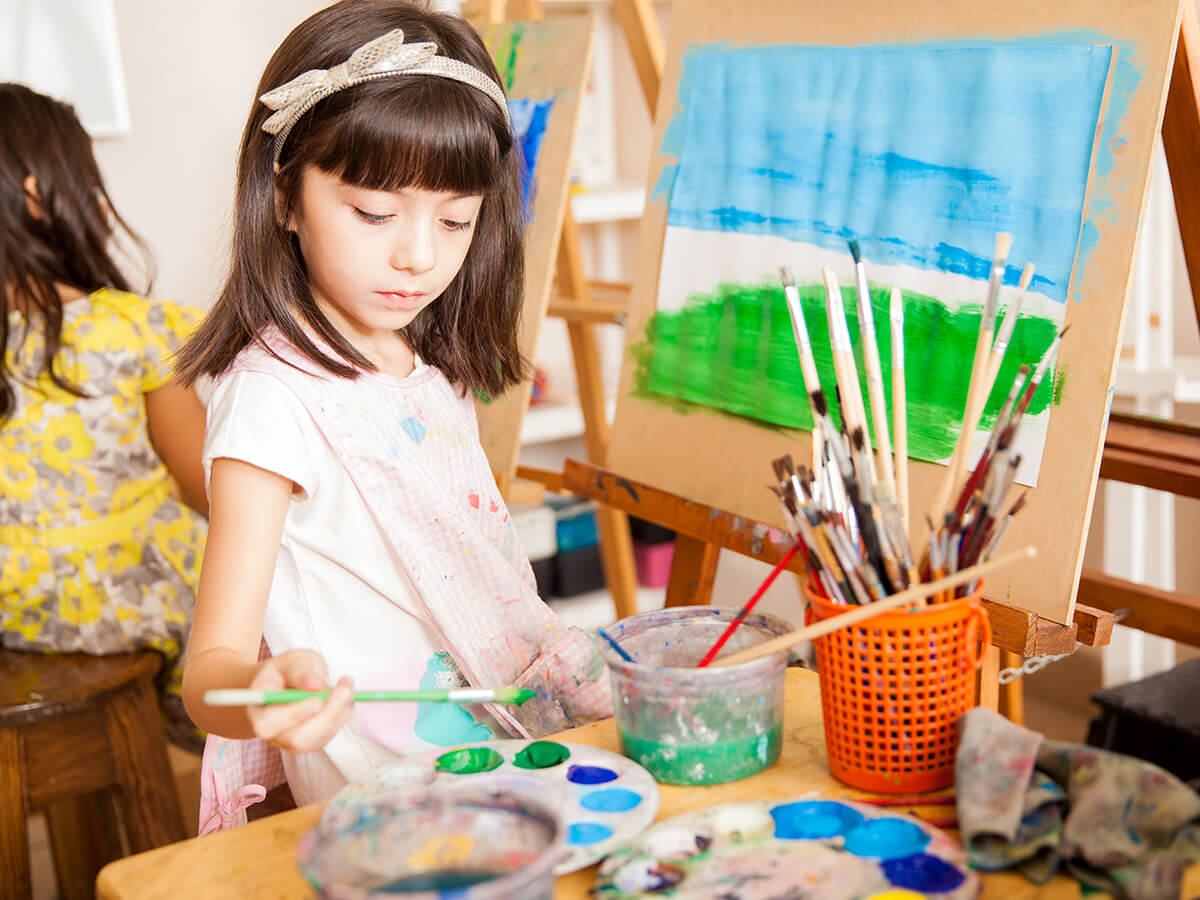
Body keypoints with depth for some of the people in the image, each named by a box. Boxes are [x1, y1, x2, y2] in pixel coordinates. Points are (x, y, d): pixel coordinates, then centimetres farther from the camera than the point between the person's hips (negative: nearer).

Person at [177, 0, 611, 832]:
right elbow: (212, 665, -21)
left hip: (517, 717, 8)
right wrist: (266, 694, -41)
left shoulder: (434, 366, 10)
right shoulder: (273, 397, -16)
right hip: (389, 786, -8)